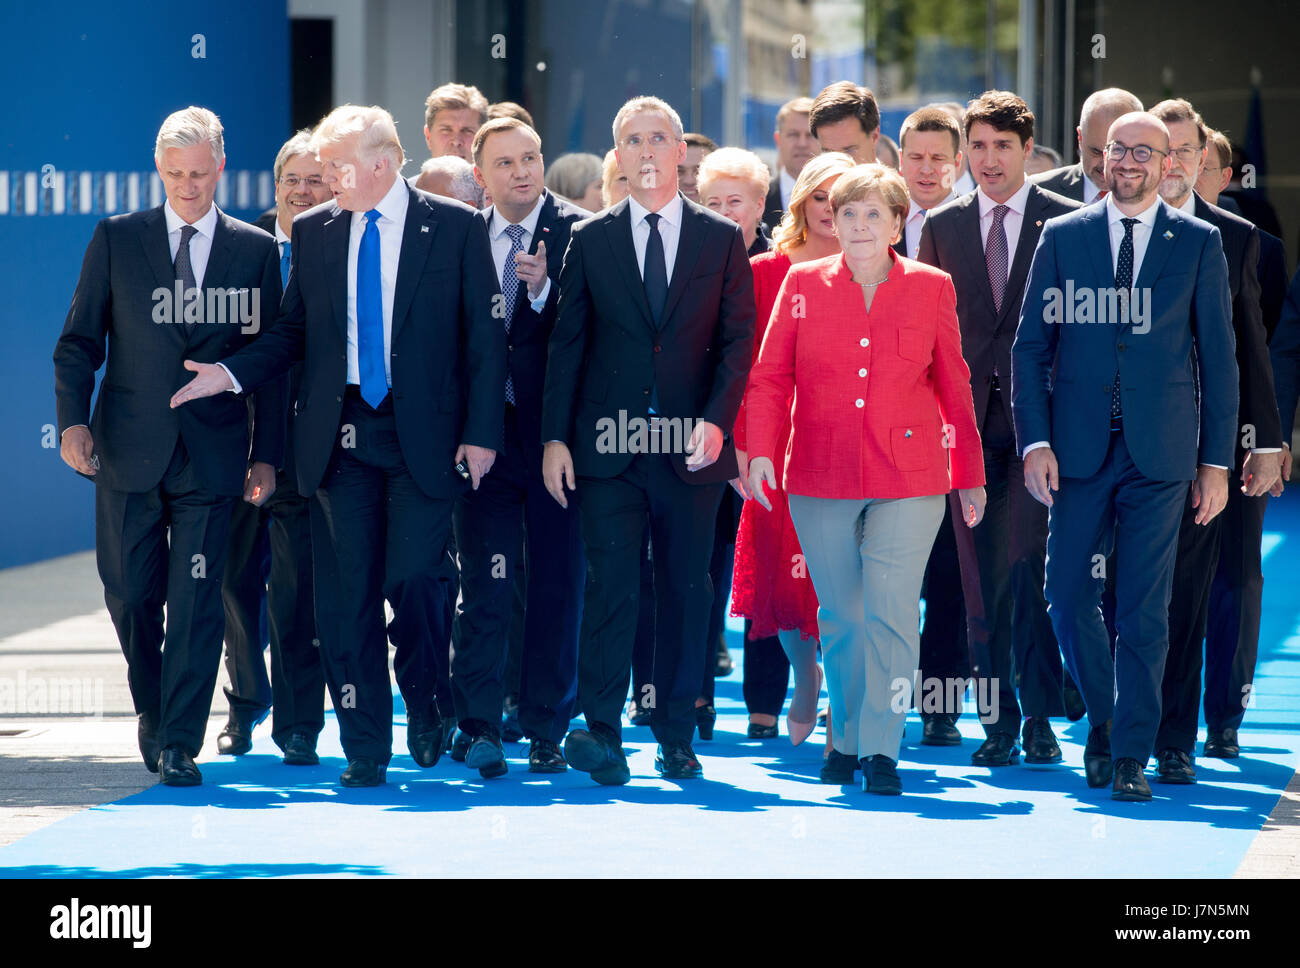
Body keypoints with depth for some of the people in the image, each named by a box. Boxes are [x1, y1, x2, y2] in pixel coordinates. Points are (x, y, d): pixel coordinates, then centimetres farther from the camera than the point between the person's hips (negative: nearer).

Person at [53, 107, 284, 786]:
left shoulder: (256, 251, 5)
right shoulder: (116, 239, 6)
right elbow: (79, 340, 6)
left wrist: (267, 454, 0)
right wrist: (73, 419, -8)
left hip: (213, 454, -1)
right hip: (129, 450, 1)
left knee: (197, 602, -5)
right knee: (129, 595, 7)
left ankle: (179, 744, -2)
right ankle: (152, 711, 31)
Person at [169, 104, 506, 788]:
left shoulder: (455, 227, 0)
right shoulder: (313, 232, 9)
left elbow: (484, 336, 0)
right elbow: (293, 332, 12)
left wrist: (481, 434, -6)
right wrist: (230, 373, -5)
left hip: (422, 435, -3)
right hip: (340, 435, 3)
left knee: (412, 578, -11)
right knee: (349, 592, 2)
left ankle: (423, 703, 18)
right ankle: (366, 745, 10)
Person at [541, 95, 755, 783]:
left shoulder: (722, 239, 7)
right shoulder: (589, 241, 7)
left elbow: (737, 339, 4)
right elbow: (567, 344, 6)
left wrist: (716, 419, -10)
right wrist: (554, 438, -2)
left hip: (691, 444, 1)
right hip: (609, 443, -1)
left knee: (685, 589, 5)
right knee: (610, 580, -10)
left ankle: (676, 733, 13)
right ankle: (601, 730, -13)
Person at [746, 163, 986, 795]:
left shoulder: (932, 288, 5)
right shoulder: (803, 284, 5)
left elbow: (953, 384, 10)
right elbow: (770, 376, 3)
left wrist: (970, 476, 12)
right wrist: (760, 452, -11)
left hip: (908, 482, -1)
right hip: (821, 480, 1)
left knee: (891, 611, -10)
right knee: (839, 617, 8)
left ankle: (881, 749, -5)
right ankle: (844, 741, 22)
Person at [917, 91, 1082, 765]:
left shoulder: (1067, 222, 3)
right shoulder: (942, 227, 11)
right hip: (969, 420, 3)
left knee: (1032, 565, -9)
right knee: (983, 575, 4)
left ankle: (1040, 717, -1)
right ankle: (998, 719, 10)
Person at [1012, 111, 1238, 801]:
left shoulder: (1198, 243, 5)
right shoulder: (1062, 237, 7)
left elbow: (1217, 356, 5)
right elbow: (1030, 346, 6)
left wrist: (1216, 460, 1)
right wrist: (1035, 440, -4)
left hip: (1161, 454, -1)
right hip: (1080, 450, 1)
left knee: (1145, 611, -3)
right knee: (1068, 596, 1)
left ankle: (1131, 757, 3)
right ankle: (1103, 720, 25)